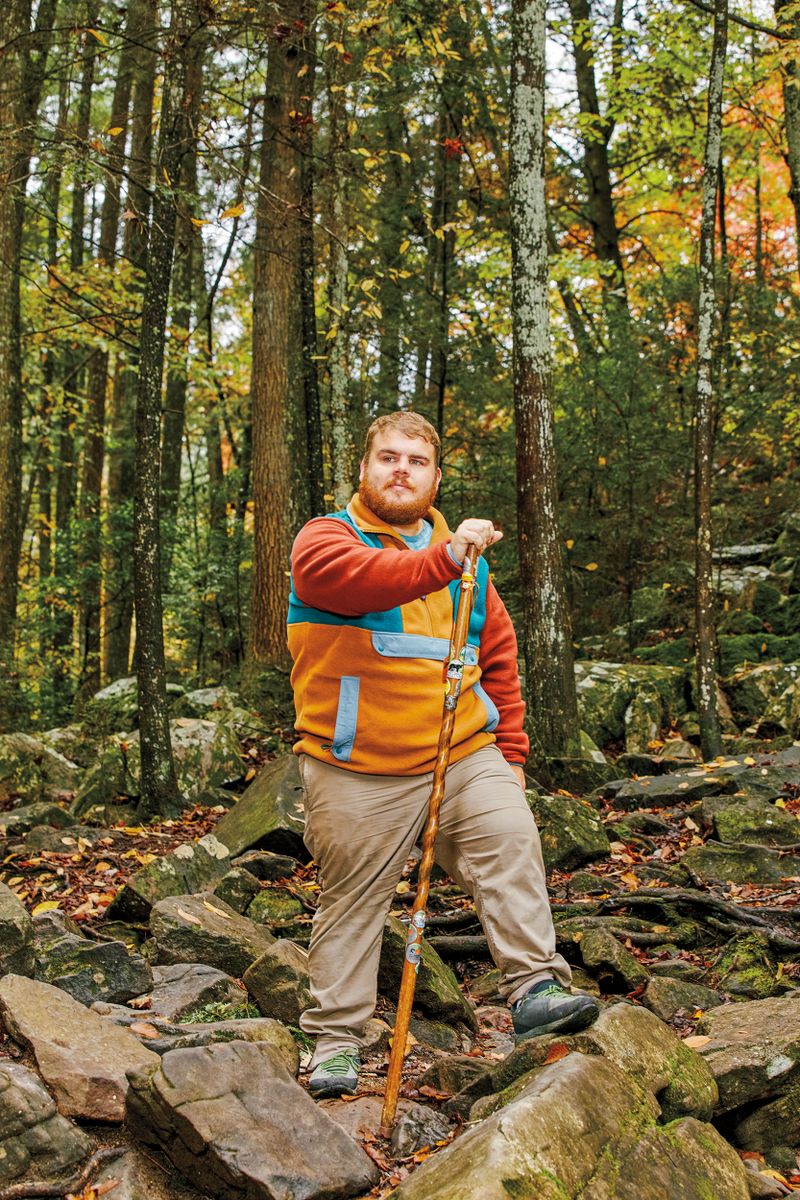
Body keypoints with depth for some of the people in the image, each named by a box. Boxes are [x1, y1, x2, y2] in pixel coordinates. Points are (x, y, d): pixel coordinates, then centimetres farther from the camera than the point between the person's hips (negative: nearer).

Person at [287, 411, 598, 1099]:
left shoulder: (464, 558, 16)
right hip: (358, 772, -3)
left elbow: (499, 654, 21)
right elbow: (357, 578, -25)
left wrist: (510, 749, 15)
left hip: (465, 757, 4)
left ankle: (536, 990, -12)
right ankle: (336, 1038, 17)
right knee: (350, 902, 5)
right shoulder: (324, 540, 0)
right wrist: (441, 562, -38)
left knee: (511, 843, -17)